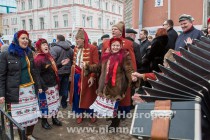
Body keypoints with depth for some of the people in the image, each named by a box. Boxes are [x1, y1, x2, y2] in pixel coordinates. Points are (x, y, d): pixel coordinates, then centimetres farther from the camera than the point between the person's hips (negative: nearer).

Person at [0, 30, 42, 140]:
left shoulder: (29, 53, 9)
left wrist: (38, 85, 13)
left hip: (30, 89, 5)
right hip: (16, 91, -4)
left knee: (33, 114, 8)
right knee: (19, 116, 3)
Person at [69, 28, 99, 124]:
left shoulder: (92, 48, -12)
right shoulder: (76, 49, 8)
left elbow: (96, 64, -14)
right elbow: (74, 63, 12)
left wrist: (92, 77, -20)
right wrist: (71, 75, 11)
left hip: (87, 76, -5)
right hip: (76, 76, 5)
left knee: (88, 96, 9)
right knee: (77, 96, 12)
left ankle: (91, 114, 28)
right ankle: (79, 115, 29)